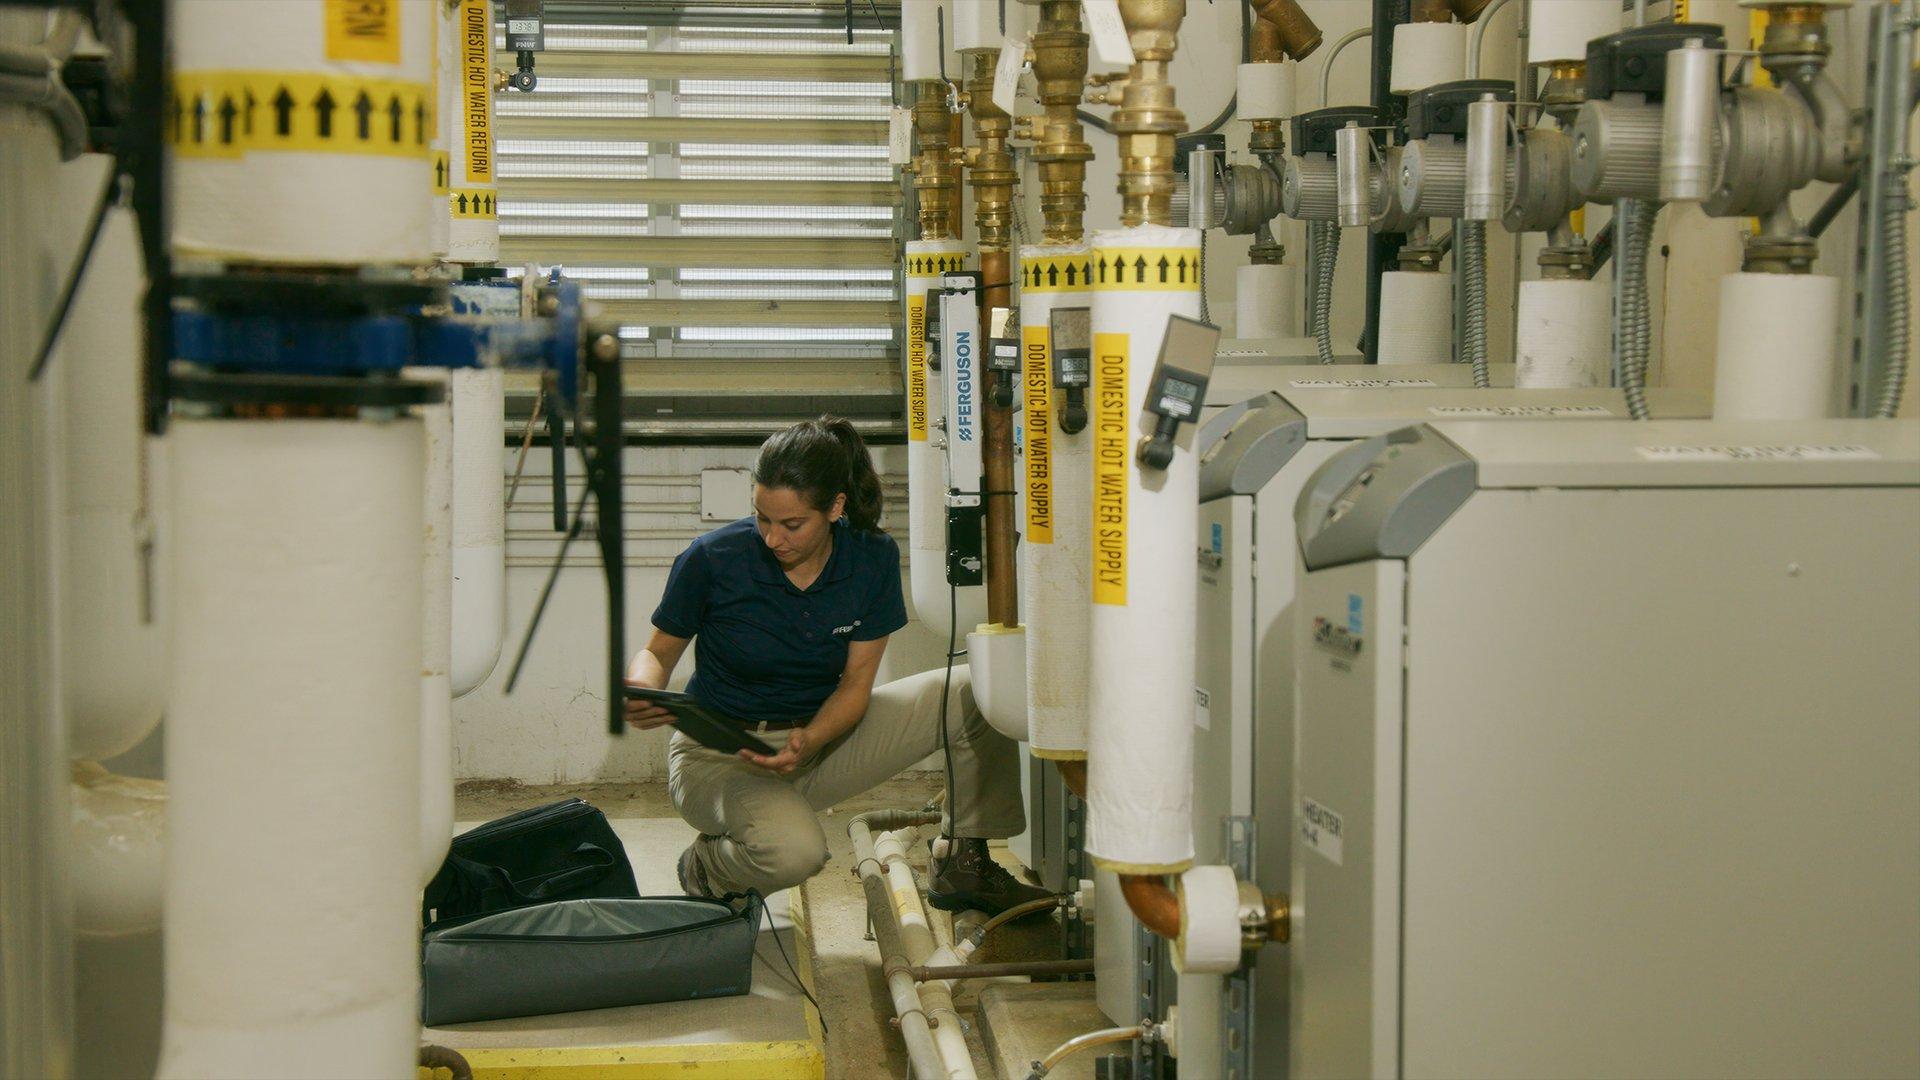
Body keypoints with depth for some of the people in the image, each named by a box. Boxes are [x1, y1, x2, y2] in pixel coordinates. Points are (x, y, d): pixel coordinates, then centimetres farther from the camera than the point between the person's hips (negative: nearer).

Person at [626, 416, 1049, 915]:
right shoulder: (712, 560, -18)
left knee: (980, 694, -10)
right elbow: (658, 652, -3)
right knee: (795, 850, -38)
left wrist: (809, 740, -26)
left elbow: (857, 681, -5)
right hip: (720, 757, -4)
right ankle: (706, 869, -1)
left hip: (820, 736, 4)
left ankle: (963, 866, 5)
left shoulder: (873, 559, -9)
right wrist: (642, 689, -28)